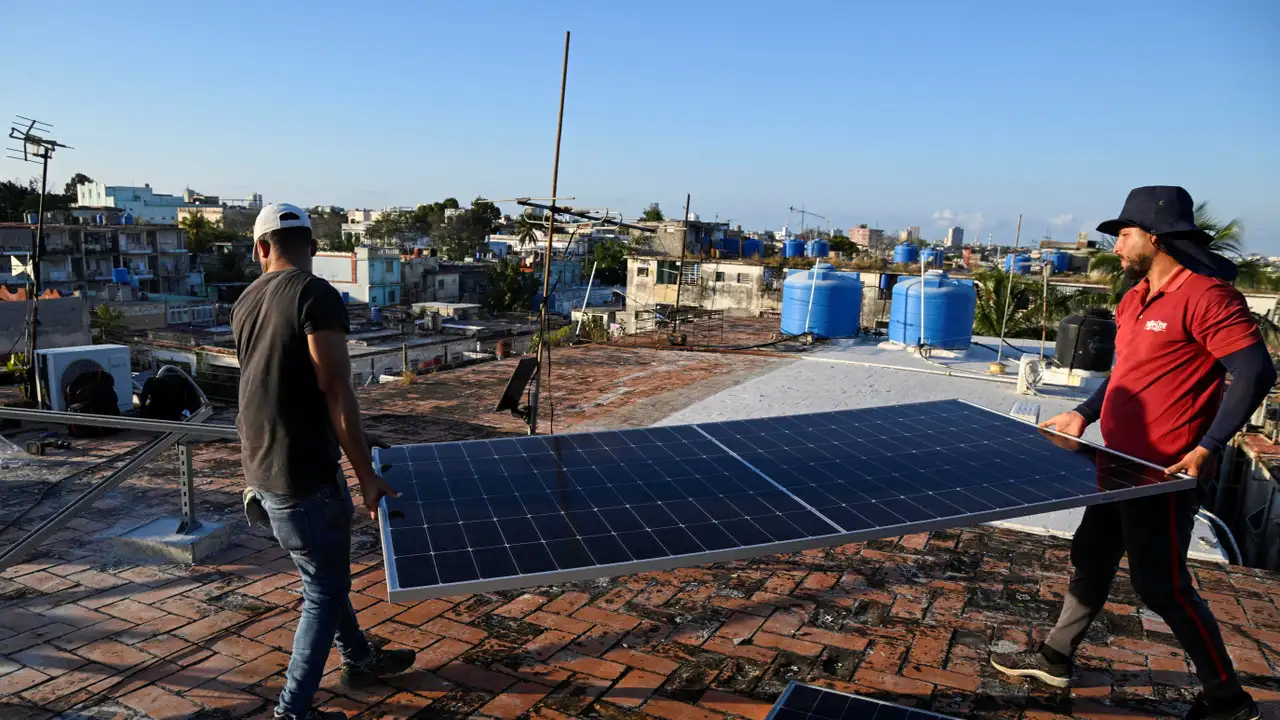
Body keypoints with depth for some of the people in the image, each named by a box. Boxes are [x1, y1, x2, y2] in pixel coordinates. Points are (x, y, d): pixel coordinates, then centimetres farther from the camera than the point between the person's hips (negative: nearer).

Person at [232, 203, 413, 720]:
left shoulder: (246, 303, 8)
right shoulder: (317, 295, -17)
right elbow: (336, 392, -21)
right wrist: (366, 475, -15)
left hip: (260, 465, 8)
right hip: (302, 471, -8)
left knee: (325, 573, 23)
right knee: (324, 588, 6)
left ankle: (359, 658, 40)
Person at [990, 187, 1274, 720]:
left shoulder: (1205, 296, -18)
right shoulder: (1134, 299, 10)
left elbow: (1255, 372, -22)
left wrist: (1206, 448, -25)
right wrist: (1084, 414, 14)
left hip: (1165, 472, -9)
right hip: (1120, 463, 9)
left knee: (1160, 584, 1)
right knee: (1091, 558, 17)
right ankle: (1055, 658, 32)